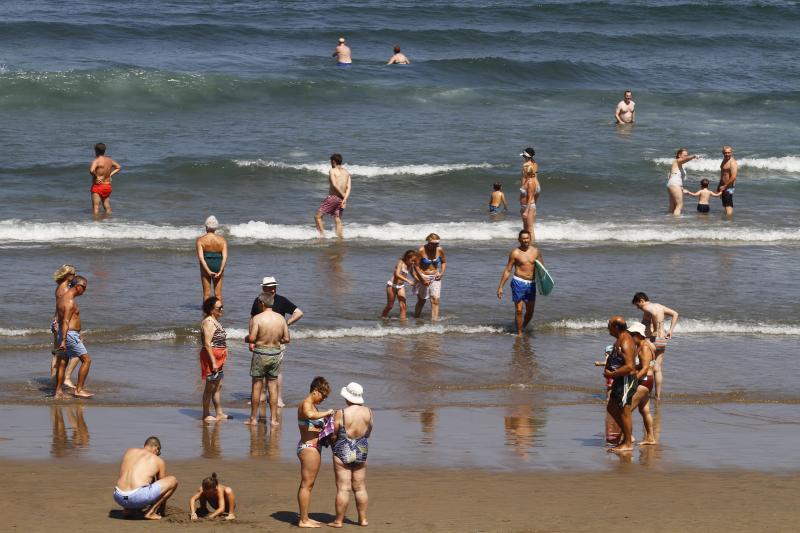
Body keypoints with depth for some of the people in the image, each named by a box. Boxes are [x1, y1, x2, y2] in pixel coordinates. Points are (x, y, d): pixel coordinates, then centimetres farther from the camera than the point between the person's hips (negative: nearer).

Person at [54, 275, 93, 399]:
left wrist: (77, 334, 30)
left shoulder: (62, 298, 14)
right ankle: (79, 390, -6)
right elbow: (65, 322, -23)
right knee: (86, 360, -4)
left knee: (62, 363, 11)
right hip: (70, 335, -10)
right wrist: (63, 340, -27)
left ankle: (58, 392, 12)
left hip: (63, 334, 10)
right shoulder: (70, 301, -18)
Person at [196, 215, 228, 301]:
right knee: (218, 293, 9)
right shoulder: (222, 239, -2)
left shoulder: (200, 240, -8)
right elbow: (225, 257, -10)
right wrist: (220, 271, -12)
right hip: (218, 267, 2)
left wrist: (208, 271, -17)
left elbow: (201, 257, -16)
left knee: (206, 293, 7)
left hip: (205, 266, -2)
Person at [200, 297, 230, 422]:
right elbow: (207, 344, -22)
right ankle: (206, 415, 1)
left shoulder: (215, 321, 14)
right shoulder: (208, 322, -17)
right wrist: (213, 362, -23)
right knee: (210, 387, -4)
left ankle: (219, 413, 23)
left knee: (218, 386, 15)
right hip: (211, 357, -10)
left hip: (218, 359, 10)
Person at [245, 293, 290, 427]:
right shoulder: (281, 318, 0)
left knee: (257, 386, 5)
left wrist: (246, 339, 4)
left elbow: (252, 338, -18)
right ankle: (273, 419, 10)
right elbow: (287, 339, 2)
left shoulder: (257, 318, -13)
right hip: (276, 353, 4)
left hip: (260, 353, -3)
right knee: (273, 387, 10)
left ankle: (253, 418, 10)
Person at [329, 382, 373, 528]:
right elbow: (368, 433, 7)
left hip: (343, 452, -4)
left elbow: (333, 436, -10)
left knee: (343, 488, 0)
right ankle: (363, 519, 19)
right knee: (360, 488, 14)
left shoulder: (341, 414, -19)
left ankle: (338, 521, 5)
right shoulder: (368, 412, -5)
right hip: (361, 452, 4)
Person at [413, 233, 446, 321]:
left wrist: (441, 273, -5)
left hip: (435, 278, 2)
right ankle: (416, 317, 24)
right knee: (421, 300, 7)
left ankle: (434, 319, -12)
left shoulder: (440, 250, -6)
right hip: (423, 278, -2)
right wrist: (423, 279, -16)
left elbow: (444, 262, 11)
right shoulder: (421, 251, -16)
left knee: (435, 300, -10)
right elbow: (416, 266, -11)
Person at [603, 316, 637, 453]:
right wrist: (608, 369, 9)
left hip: (627, 380, -11)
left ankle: (628, 444, 5)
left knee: (624, 412, -3)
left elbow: (629, 366, -29)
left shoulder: (625, 343, -21)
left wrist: (612, 374, -21)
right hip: (620, 380, 11)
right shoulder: (620, 340, 13)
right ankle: (628, 436, 23)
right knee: (611, 408, 17)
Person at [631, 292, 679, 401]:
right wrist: (670, 330, 12)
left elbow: (654, 314, -32)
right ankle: (658, 395, 9)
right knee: (658, 369, 10)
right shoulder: (659, 306, 15)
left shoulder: (647, 308, -9)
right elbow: (675, 314, 18)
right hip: (662, 340, 7)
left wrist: (655, 330, -23)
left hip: (652, 339, -7)